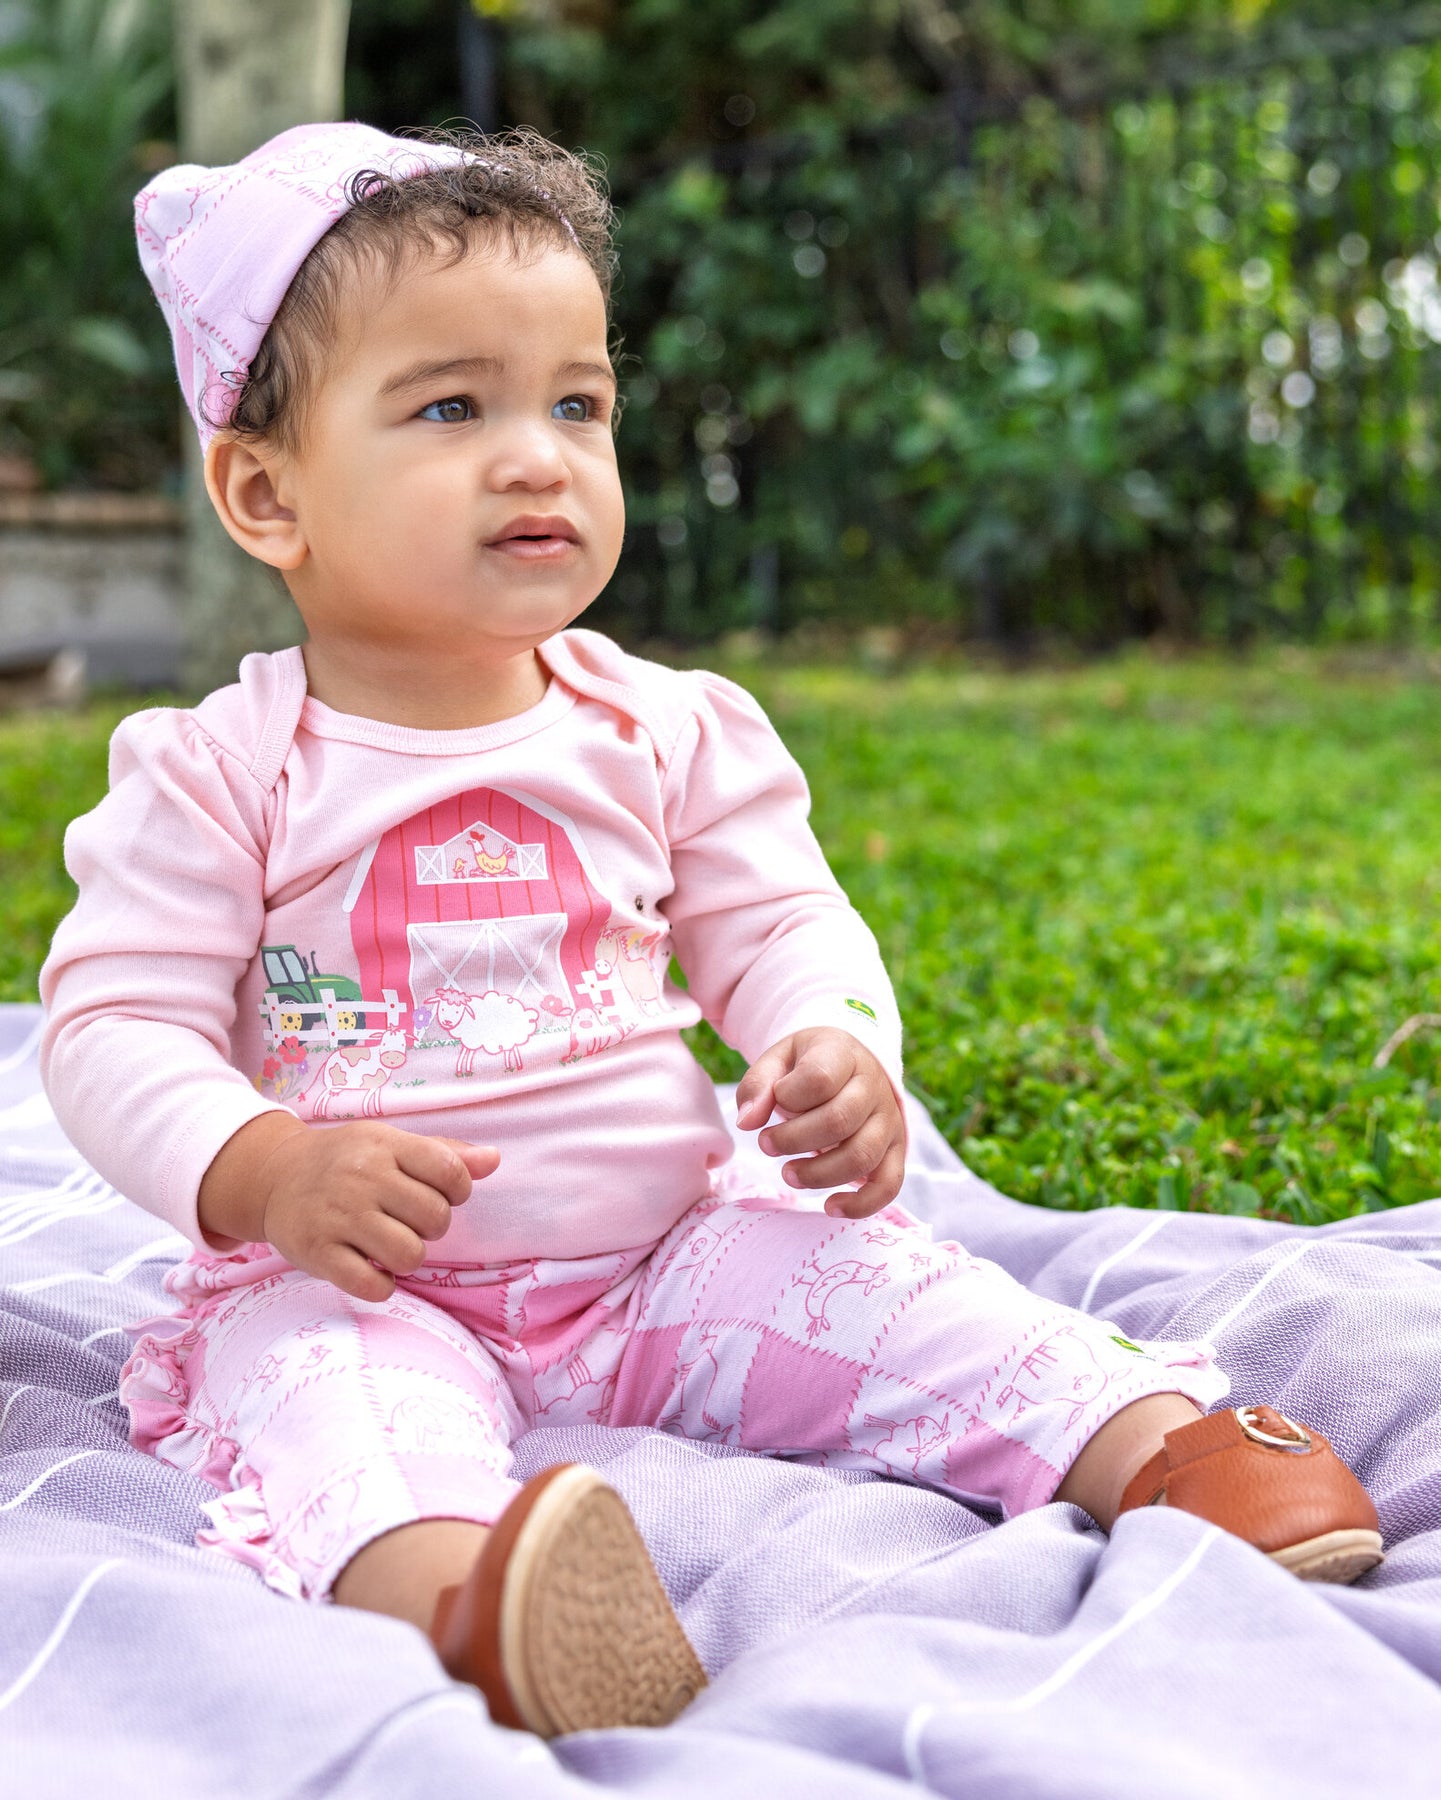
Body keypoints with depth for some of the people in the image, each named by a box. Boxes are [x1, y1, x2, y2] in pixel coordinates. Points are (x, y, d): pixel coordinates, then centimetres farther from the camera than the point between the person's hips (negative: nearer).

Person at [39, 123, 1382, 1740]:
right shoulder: (222, 775, -5)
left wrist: (841, 1057, -16)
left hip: (665, 1251, 4)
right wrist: (268, 1173, -26)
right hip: (357, 1276, -4)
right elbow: (112, 1026, -7)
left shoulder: (665, 733, 4)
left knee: (891, 1295, -15)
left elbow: (779, 926, 8)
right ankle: (462, 1596, -62)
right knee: (318, 1376, -35)